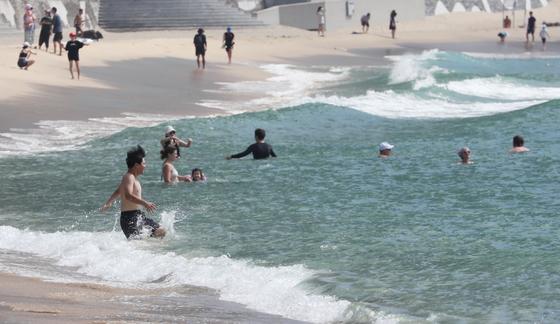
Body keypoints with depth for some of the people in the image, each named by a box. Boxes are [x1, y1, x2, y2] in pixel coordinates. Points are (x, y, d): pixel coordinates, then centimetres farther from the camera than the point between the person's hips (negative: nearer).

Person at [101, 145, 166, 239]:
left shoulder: (133, 178, 19)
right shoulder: (129, 177, -12)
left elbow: (117, 192, 36)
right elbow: (128, 195, -31)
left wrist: (108, 203, 51)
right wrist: (145, 203, -39)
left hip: (138, 216, 10)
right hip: (130, 218, -10)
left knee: (160, 232, 9)